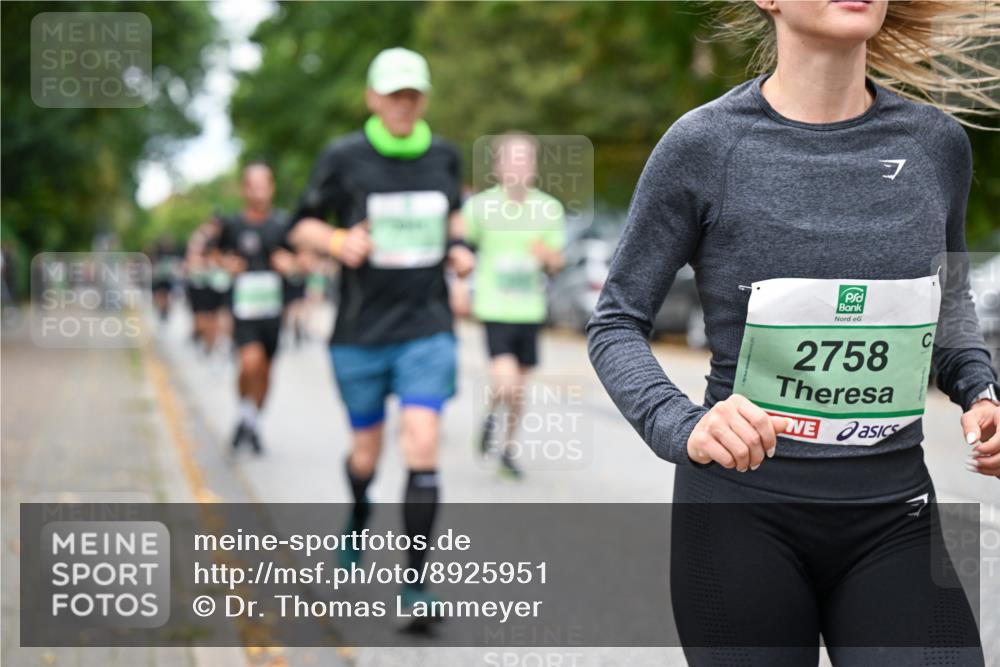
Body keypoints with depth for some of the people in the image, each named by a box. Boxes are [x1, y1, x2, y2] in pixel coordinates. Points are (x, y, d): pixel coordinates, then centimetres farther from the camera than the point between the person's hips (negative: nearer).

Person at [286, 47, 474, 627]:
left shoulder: (443, 155, 5)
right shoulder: (344, 158, -4)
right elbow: (302, 226, 3)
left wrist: (459, 245, 4)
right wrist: (339, 241, -17)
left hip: (428, 329, 1)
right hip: (361, 333, -1)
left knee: (423, 449, -14)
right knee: (366, 454, 11)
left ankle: (415, 583, -7)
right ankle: (360, 515, 48)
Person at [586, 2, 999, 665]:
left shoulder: (938, 141, 3)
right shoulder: (704, 144, -8)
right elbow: (616, 324, -2)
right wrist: (683, 428, -21)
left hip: (894, 522, 3)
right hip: (743, 514, -3)